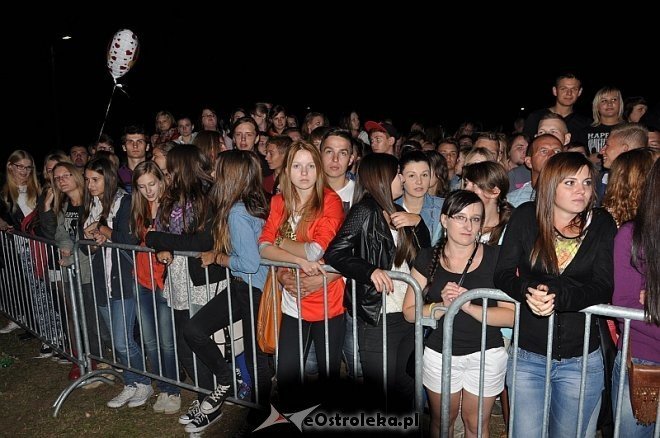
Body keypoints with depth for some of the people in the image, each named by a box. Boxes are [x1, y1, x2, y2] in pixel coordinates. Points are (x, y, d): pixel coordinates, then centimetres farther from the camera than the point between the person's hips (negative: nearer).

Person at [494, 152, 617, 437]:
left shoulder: (602, 224, -4)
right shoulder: (525, 217, -4)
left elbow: (603, 288, -12)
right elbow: (503, 274, -6)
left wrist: (557, 295, -30)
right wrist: (528, 290, -27)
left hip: (581, 361, 0)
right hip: (526, 357, 0)